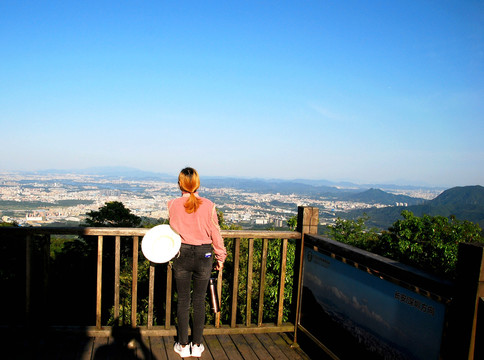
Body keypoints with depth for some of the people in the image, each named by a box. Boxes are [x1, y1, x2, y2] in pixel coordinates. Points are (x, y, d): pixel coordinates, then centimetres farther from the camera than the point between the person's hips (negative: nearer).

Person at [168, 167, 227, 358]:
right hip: (203, 256, 0)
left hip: (181, 255, 1)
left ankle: (183, 345, 21)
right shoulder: (208, 205, -10)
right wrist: (220, 256, 7)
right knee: (199, 301, 11)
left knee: (183, 300, 12)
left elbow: (173, 231, 6)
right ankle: (197, 345, 22)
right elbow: (215, 234, -4)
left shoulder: (173, 205, -8)